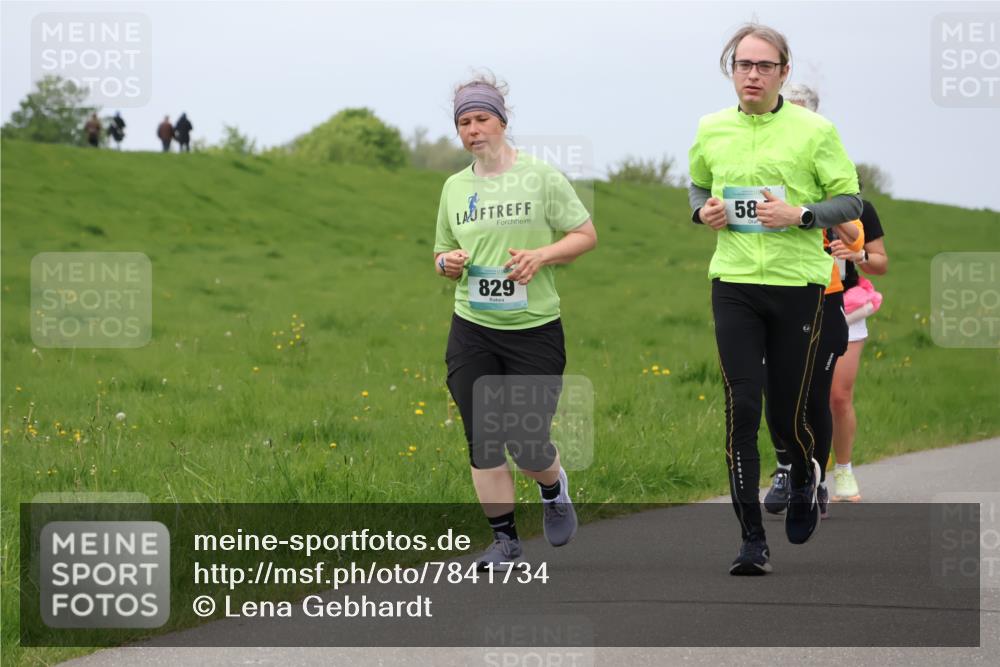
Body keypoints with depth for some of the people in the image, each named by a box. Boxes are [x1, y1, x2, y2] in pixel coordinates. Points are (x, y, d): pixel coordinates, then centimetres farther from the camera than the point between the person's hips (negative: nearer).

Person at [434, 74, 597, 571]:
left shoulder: (541, 177, -2)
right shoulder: (454, 187, 9)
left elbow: (586, 235, 0)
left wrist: (541, 255, -16)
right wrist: (446, 263, -5)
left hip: (534, 329, -3)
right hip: (472, 331, 3)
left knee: (527, 444, -3)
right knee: (482, 441, -2)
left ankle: (554, 488, 32)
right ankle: (504, 540, 10)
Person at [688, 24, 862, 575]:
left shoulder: (815, 131, -4)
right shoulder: (711, 130, 6)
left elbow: (850, 200, 0)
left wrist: (799, 215, -16)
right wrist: (702, 211, 2)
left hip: (798, 284, -2)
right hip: (734, 285, 2)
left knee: (787, 414, 2)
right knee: (741, 407, -8)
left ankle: (805, 476, 39)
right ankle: (752, 539, -3)